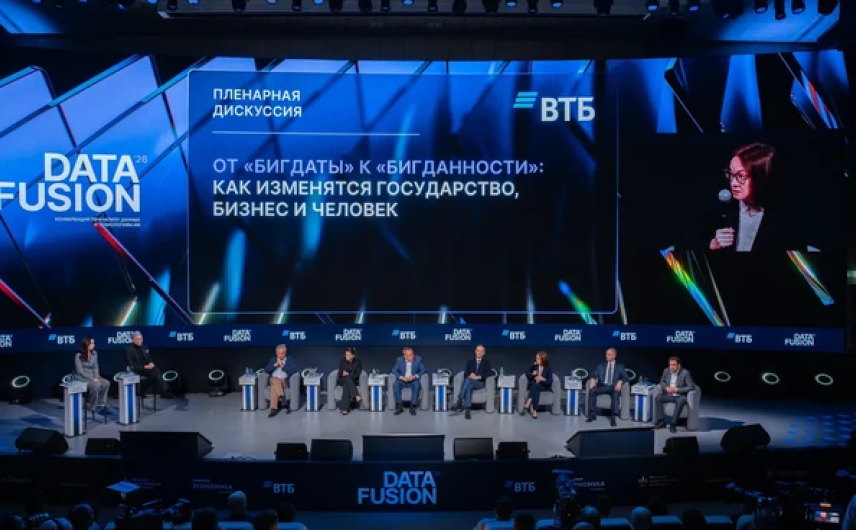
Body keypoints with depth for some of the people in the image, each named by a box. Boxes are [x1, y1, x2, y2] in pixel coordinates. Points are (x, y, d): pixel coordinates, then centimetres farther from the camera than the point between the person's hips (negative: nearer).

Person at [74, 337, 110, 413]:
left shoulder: (94, 353, 4)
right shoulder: (79, 355, -14)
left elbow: (95, 367, 8)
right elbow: (80, 371, -16)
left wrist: (96, 377, -9)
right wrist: (92, 379, -20)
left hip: (92, 376, 6)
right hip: (81, 378, -6)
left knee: (106, 383, -18)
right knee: (96, 385, -32)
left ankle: (100, 403, -7)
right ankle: (91, 406, -15)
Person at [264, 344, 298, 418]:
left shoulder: (290, 361, 13)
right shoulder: (273, 360, 21)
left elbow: (294, 370, -5)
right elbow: (266, 370, 8)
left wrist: (282, 366, -9)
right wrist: (275, 365, -5)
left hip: (284, 381, -2)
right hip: (273, 380, 2)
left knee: (274, 386, -36)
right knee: (275, 380, -37)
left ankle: (274, 408, -40)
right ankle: (282, 397, -49)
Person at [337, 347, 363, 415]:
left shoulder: (358, 362, -2)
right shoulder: (342, 361, 3)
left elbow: (357, 375, -7)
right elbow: (340, 374, 0)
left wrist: (348, 374, -20)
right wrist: (347, 375, -20)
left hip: (354, 381, -1)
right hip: (343, 380, 1)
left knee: (346, 385, -38)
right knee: (347, 378, -37)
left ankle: (345, 408, -47)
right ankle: (356, 396, -50)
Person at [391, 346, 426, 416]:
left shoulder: (418, 359, -4)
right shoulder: (399, 360, -3)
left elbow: (423, 369, -4)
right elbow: (394, 370, -3)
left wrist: (415, 376, -21)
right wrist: (402, 377, -20)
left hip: (413, 380, -1)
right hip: (402, 380, 1)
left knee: (416, 385, -35)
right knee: (395, 385, -31)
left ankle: (413, 407, -28)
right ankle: (399, 407, -23)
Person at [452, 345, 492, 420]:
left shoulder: (486, 362, 16)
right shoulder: (470, 362, 20)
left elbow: (488, 374, 0)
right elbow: (466, 374, 8)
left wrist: (478, 377, -16)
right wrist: (470, 375, -16)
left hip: (480, 383, -2)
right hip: (470, 382, 2)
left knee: (468, 380, -37)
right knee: (469, 387, -39)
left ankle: (459, 401, -46)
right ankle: (467, 409, -50)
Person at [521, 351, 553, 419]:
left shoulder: (548, 368, -2)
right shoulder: (534, 366, 6)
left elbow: (550, 381, -6)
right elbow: (527, 375, 13)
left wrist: (543, 379, -24)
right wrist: (532, 374, -7)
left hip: (543, 386, -2)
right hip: (533, 385, 2)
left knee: (535, 386, -36)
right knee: (536, 391, -35)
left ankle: (526, 406, -39)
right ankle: (534, 411, -39)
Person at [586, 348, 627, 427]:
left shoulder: (620, 366, 14)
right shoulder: (601, 365, 20)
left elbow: (625, 377, 2)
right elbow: (595, 375, 10)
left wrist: (620, 382, -20)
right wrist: (593, 380, -14)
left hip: (614, 387, -2)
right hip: (602, 386, 2)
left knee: (616, 394, -38)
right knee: (592, 391, -28)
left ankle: (613, 417, -38)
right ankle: (593, 414, -22)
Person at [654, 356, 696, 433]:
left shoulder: (685, 373, -11)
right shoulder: (666, 371, 4)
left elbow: (691, 386, -15)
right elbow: (662, 382, 17)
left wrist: (677, 389, -21)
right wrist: (666, 387, -7)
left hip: (680, 396, -5)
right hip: (668, 395, 5)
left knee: (681, 401, -38)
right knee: (657, 397, -23)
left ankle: (672, 424, -34)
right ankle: (662, 421, -20)